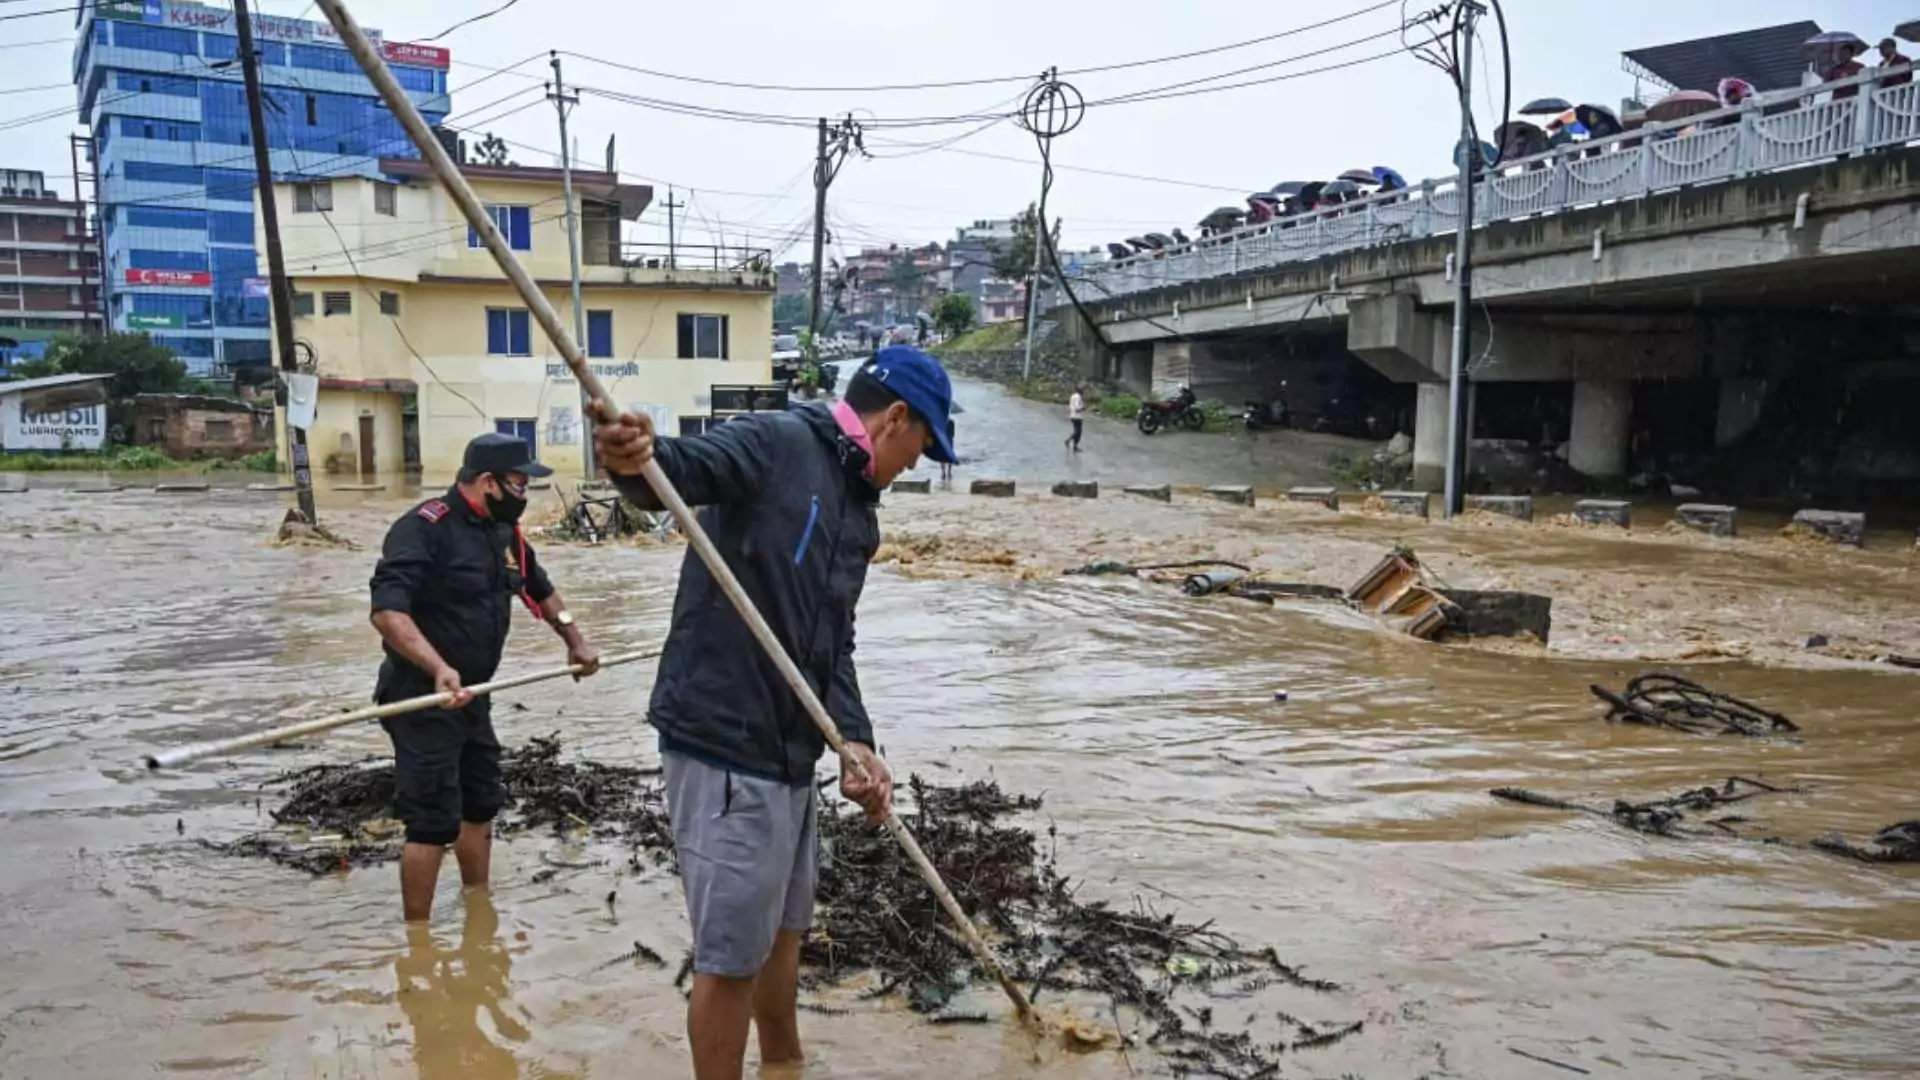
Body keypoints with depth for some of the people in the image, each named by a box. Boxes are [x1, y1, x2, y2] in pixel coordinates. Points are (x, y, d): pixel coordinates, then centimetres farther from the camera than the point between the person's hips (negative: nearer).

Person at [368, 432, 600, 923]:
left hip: (471, 696, 9)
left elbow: (540, 590, 25)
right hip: (424, 699, -9)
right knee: (433, 822, -6)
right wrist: (438, 668, -42)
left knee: (481, 807, 18)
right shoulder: (424, 528, -20)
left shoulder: (505, 532, 7)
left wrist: (575, 642, 28)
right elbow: (387, 611, -31)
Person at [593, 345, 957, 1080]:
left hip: (788, 752, 10)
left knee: (784, 928, 26)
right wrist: (634, 461, -54)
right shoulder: (777, 442, -11)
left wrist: (852, 739, -3)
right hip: (723, 749, -10)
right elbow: (686, 467, -31)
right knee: (731, 954, 3)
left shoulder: (859, 512, 16)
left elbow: (833, 641, 12)